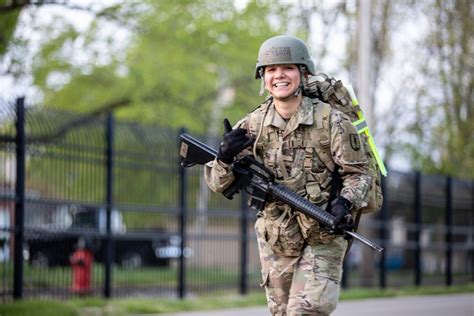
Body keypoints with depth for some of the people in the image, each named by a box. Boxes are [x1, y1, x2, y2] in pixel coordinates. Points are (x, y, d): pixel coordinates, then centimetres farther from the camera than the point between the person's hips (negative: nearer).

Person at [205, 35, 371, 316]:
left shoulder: (331, 121, -9)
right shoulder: (253, 125, -1)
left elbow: (358, 172, -4)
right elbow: (218, 184, 0)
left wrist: (345, 202, -24)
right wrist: (225, 157, -22)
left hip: (323, 238, -4)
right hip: (275, 240, 4)